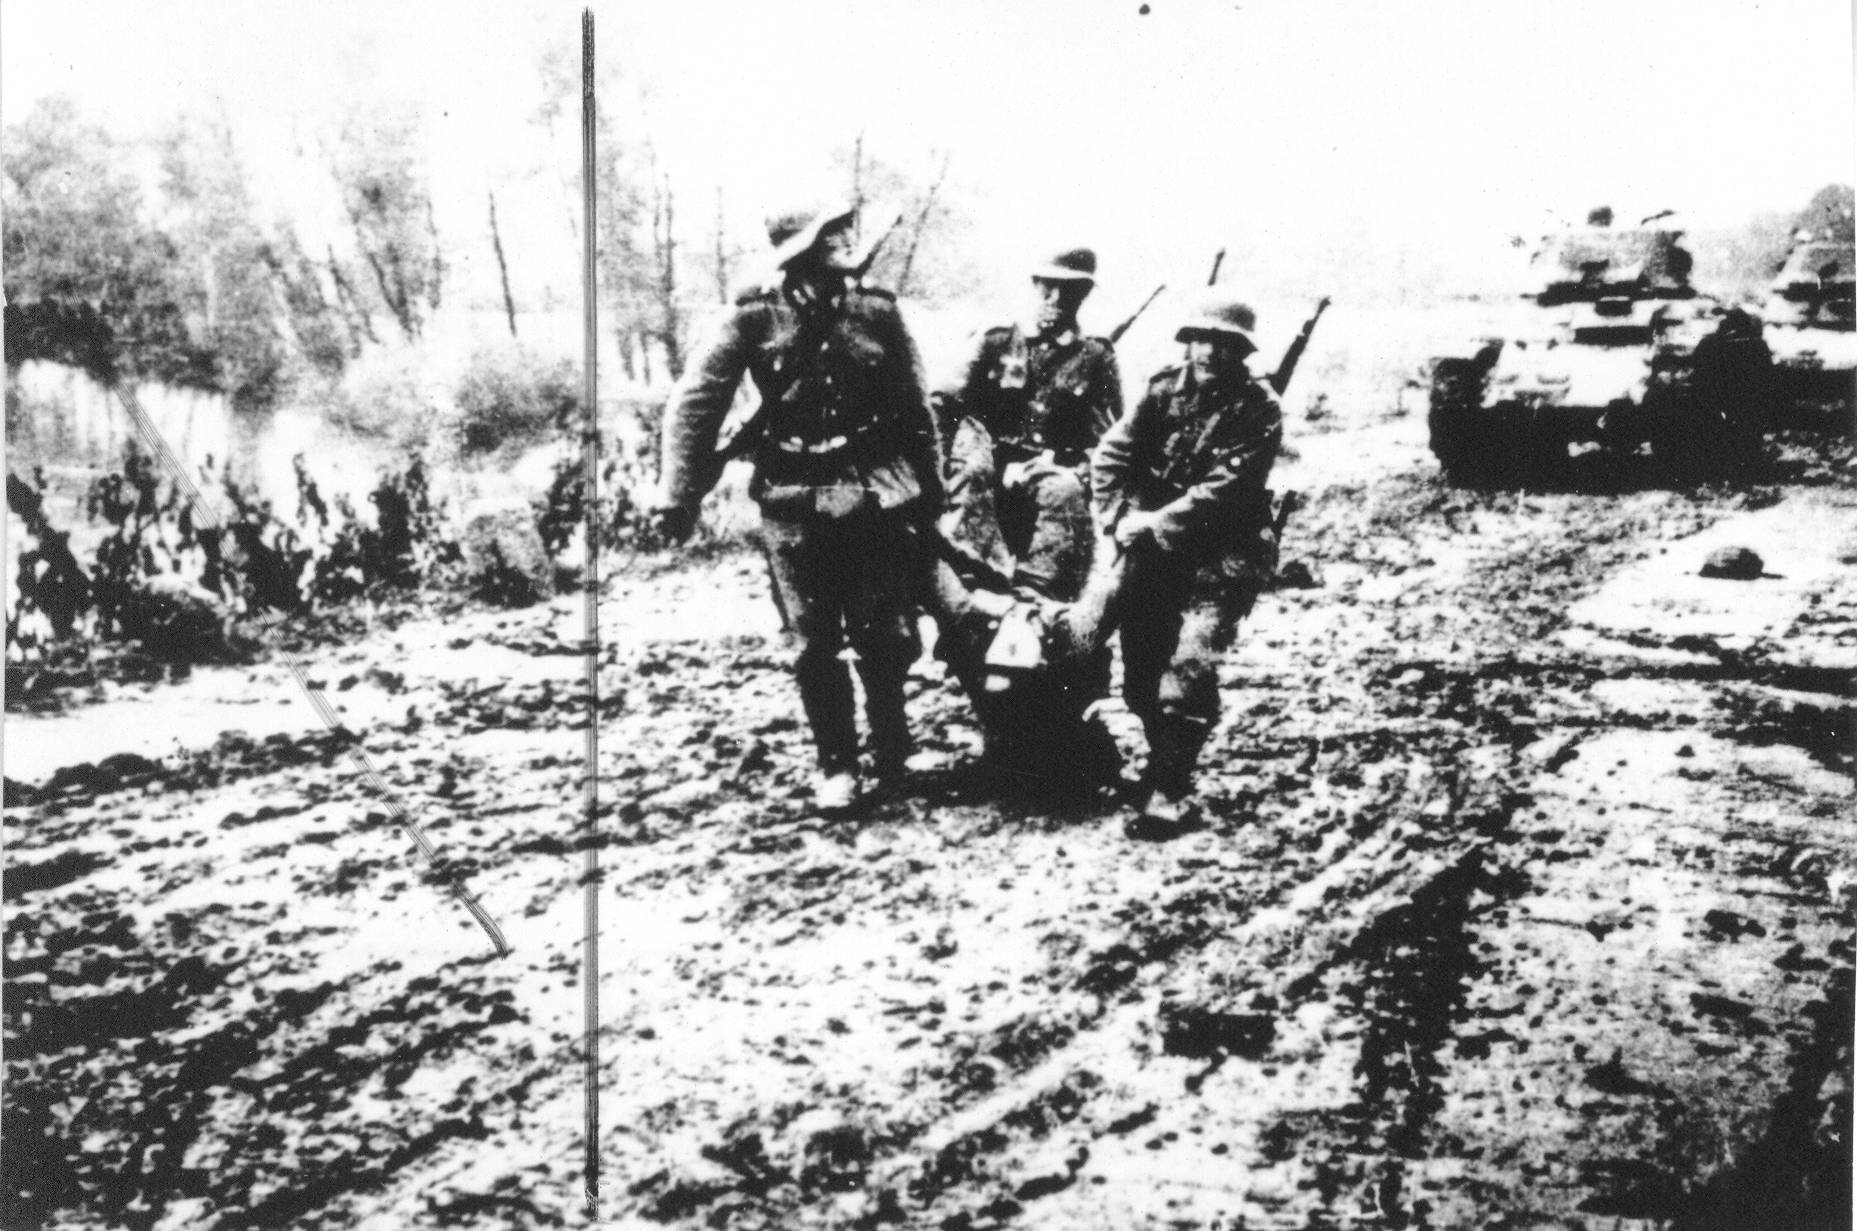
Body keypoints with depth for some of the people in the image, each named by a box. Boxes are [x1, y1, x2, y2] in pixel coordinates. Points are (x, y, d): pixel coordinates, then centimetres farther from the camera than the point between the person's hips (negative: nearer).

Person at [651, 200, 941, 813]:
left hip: (877, 494, 1)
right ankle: (835, 766, 19)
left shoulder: (878, 310, 2)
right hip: (795, 502, -1)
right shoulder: (756, 318, -5)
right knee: (815, 644, 3)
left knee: (886, 635, 3)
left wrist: (931, 485, 13)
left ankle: (891, 751, 28)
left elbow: (915, 408, 10)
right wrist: (678, 496, -8)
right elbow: (694, 404, -4)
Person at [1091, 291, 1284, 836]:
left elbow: (1223, 489, -16)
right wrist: (1119, 521, -10)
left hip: (1222, 552, -5)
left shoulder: (1258, 409, -8)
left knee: (1189, 663, -19)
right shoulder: (1164, 389, 5)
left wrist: (1156, 523, -18)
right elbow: (1113, 454, 3)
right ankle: (1165, 764, 29)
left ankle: (1170, 792, -14)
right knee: (1140, 669, 7)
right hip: (1153, 547, 5)